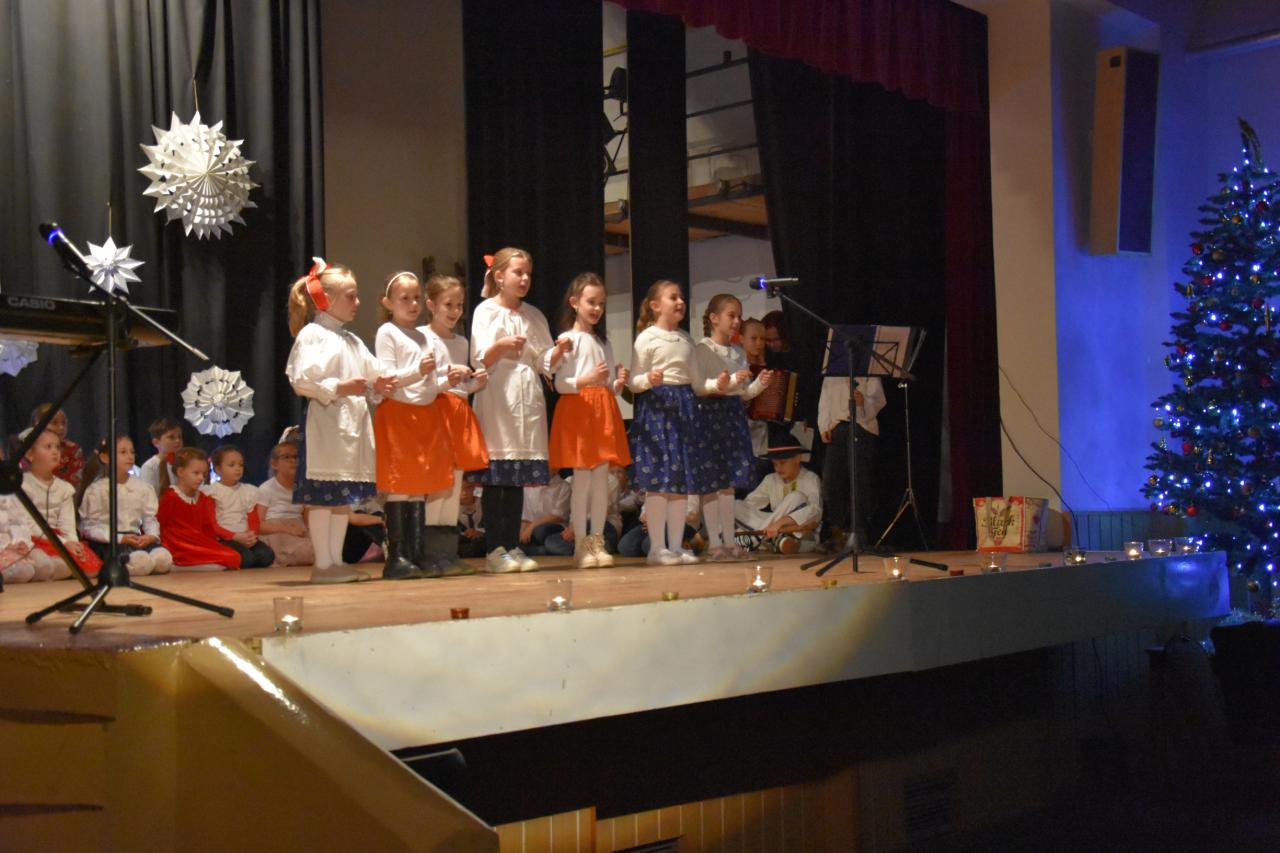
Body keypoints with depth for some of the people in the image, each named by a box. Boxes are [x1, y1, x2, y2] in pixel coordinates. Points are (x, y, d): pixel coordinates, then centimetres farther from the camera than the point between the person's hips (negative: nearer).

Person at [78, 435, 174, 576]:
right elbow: (90, 526, -6)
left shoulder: (142, 487, 9)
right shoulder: (96, 490, -2)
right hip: (108, 542, -4)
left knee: (163, 558, -28)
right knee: (141, 560, -34)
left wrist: (152, 535, -14)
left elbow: (150, 517, 9)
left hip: (137, 538, 4)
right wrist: (120, 538, -17)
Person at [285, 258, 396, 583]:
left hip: (352, 421, 9)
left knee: (345, 495, 10)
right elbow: (302, 380, -16)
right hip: (324, 423, -9)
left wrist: (376, 386, 2)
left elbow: (370, 375, 24)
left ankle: (336, 560, 17)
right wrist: (339, 388, -23)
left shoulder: (352, 340, 21)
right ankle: (322, 565, -1)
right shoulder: (311, 334, -7)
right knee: (322, 496, -5)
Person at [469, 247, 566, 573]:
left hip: (528, 398, 5)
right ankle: (494, 549, -1)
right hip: (497, 396, -5)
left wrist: (559, 351, -8)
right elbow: (480, 360, -6)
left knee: (519, 478, 5)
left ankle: (513, 547, 10)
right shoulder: (486, 311, 2)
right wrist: (500, 346, -25)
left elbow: (545, 362, 12)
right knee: (495, 478, -5)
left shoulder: (534, 315, 16)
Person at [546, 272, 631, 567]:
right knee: (582, 480, -6)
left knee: (602, 480, 4)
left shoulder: (603, 342, 19)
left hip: (604, 410, 6)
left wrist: (619, 382, -1)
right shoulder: (567, 339, -2)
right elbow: (559, 384, -8)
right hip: (578, 410, -6)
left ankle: (597, 541, 9)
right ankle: (581, 545, -1)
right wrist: (588, 379, -22)